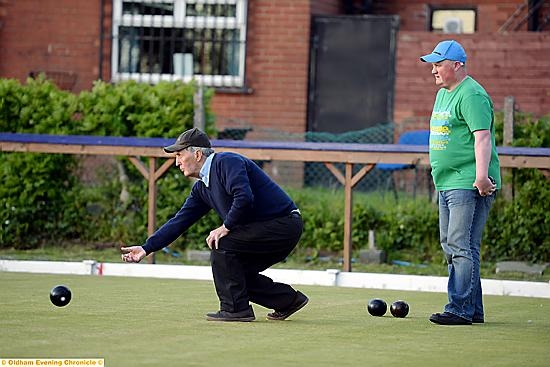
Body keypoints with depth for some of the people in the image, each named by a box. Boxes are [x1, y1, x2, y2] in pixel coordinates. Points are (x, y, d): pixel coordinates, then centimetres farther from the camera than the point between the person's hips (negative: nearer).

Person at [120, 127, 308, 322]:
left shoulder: (227, 162, -15)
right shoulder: (201, 188, 14)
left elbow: (244, 198, -29)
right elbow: (179, 221, 13)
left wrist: (226, 227, -16)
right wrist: (146, 248, 7)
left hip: (284, 225, -10)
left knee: (221, 244, -16)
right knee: (234, 271, 11)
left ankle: (235, 309, -10)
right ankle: (288, 299, 19)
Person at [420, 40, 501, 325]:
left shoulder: (472, 95, -13)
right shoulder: (443, 94, 18)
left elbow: (482, 136, -23)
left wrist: (481, 176, -32)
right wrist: (437, 171, 25)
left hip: (470, 185, -11)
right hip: (447, 184, 11)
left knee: (462, 246, -13)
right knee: (451, 246, 13)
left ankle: (460, 309, -14)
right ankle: (473, 309, 19)